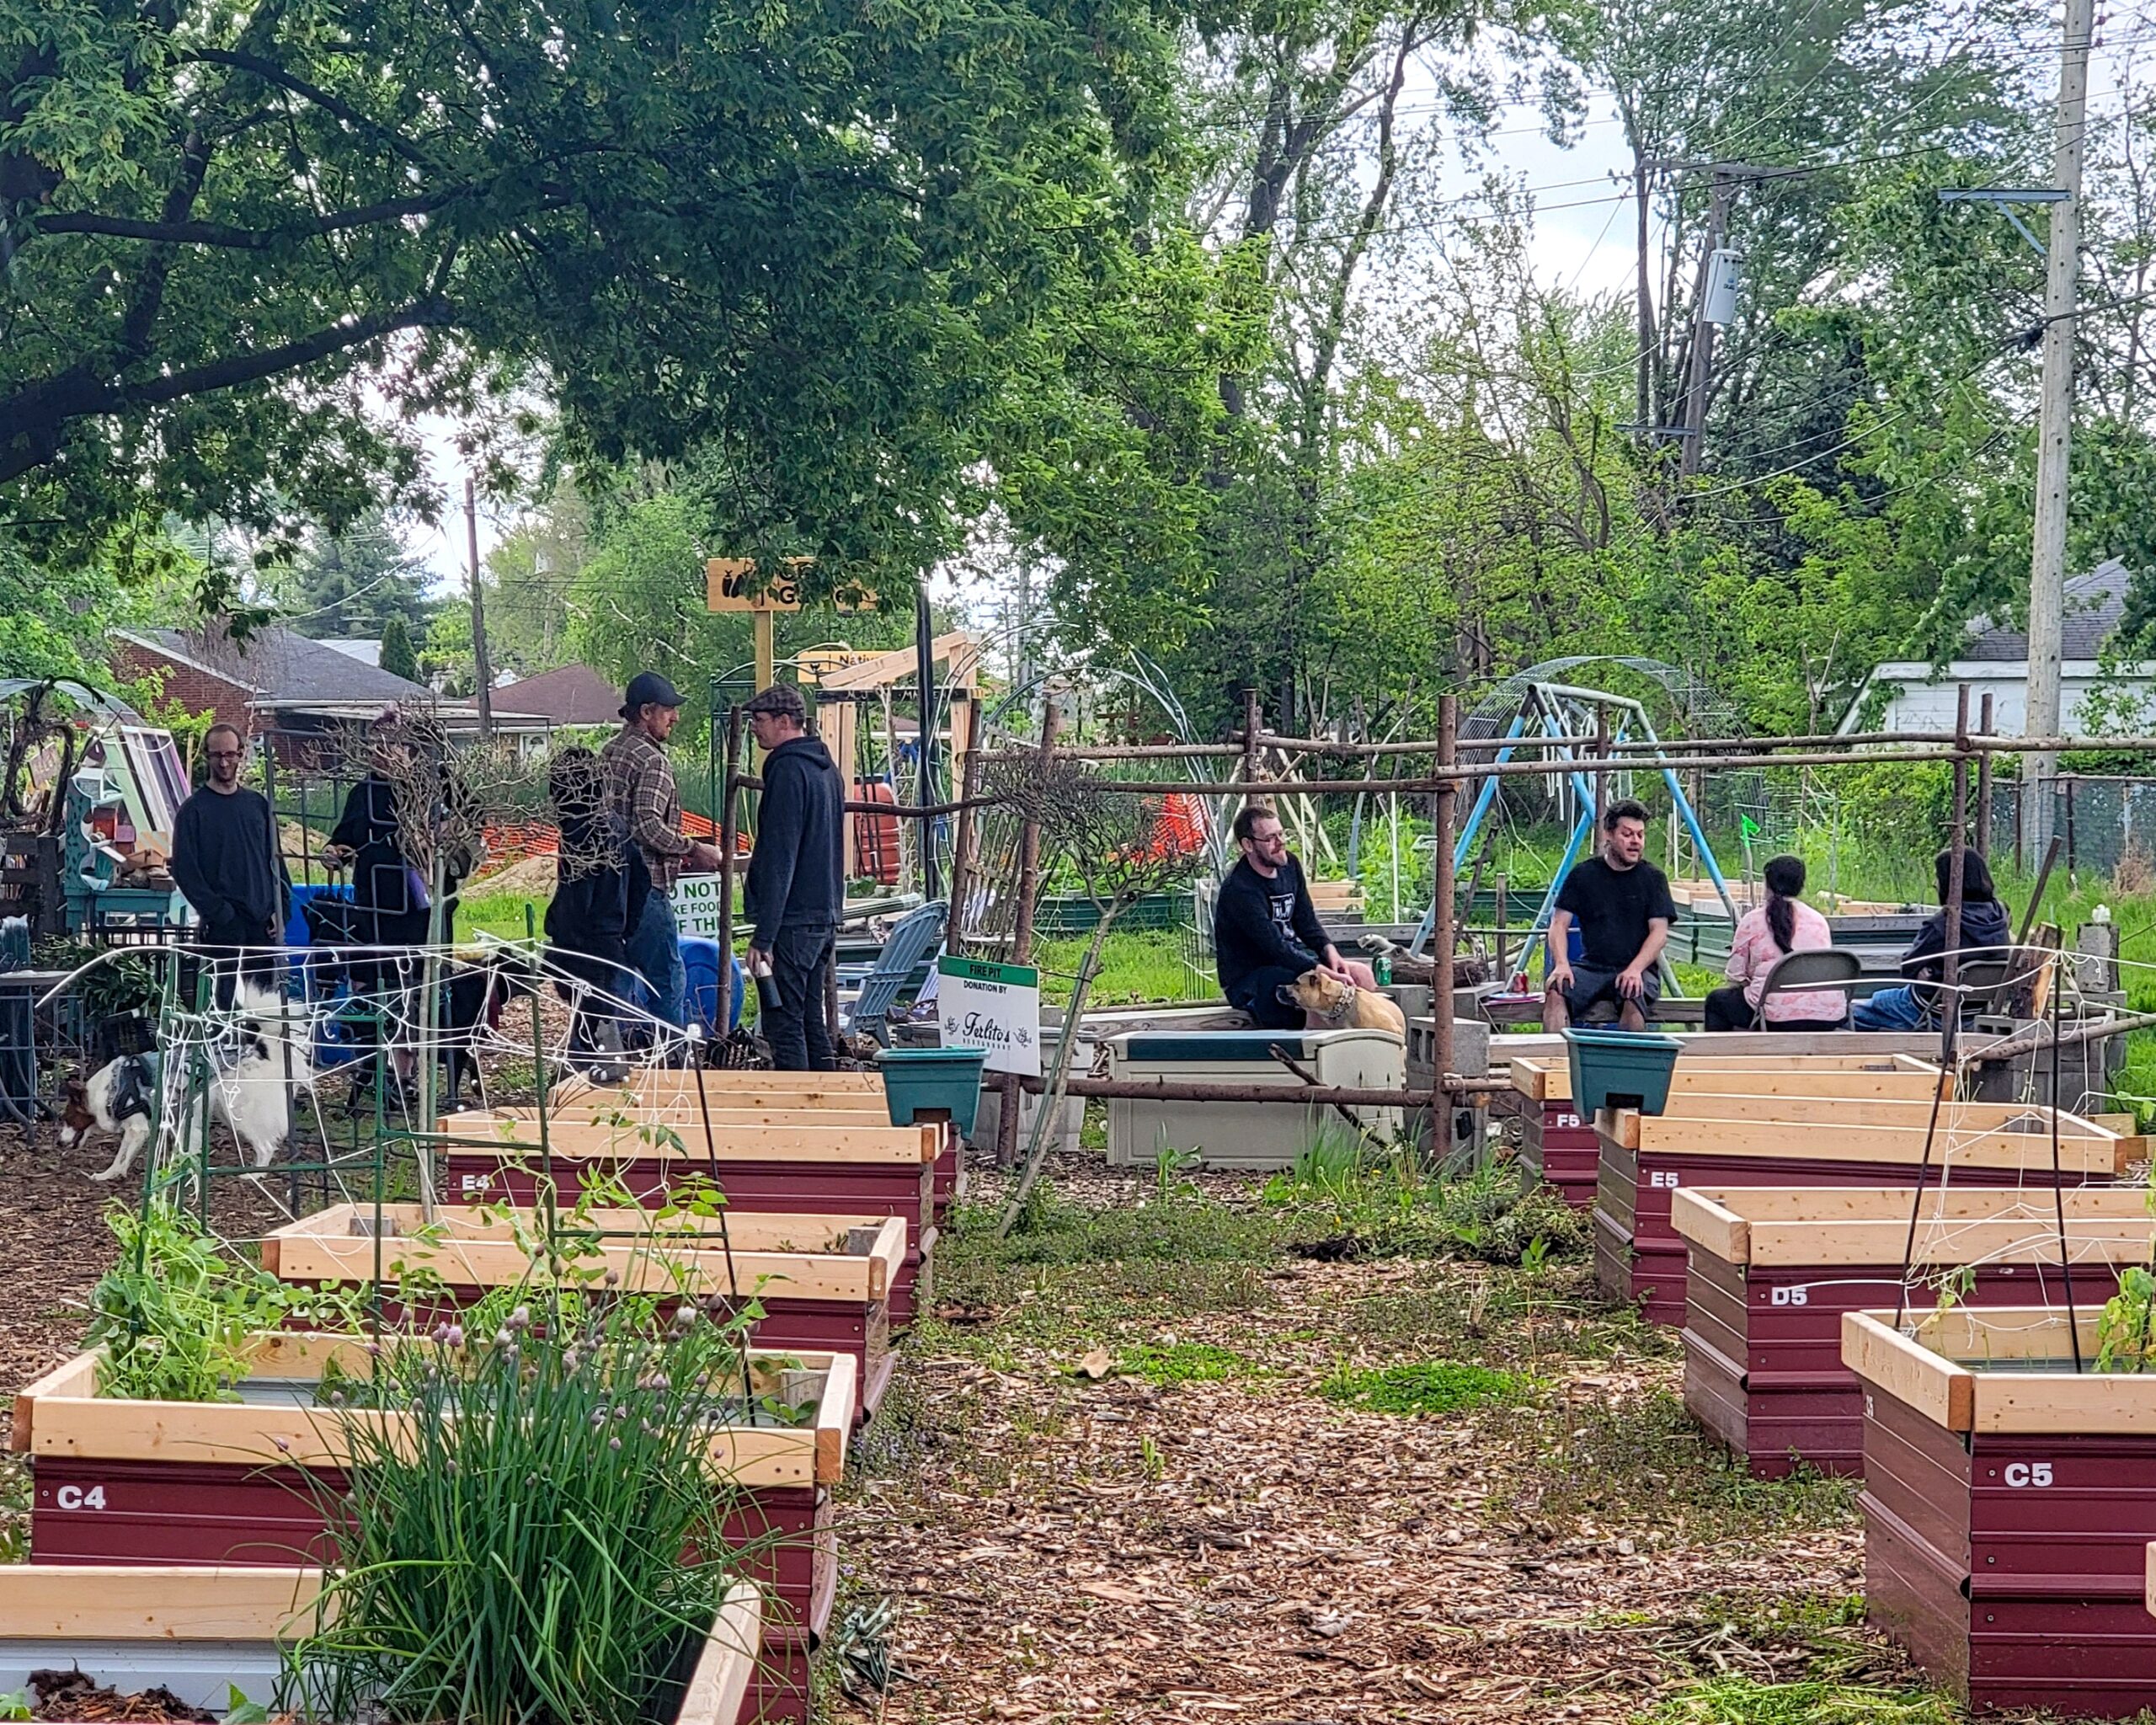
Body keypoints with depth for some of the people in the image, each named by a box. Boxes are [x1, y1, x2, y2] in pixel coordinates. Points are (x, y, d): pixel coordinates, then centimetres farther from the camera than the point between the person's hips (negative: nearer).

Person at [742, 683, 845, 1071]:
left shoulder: (788, 770, -14)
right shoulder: (826, 767, 15)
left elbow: (778, 860, -19)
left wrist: (763, 936, -19)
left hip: (792, 920, -10)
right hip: (825, 916, 10)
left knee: (784, 1024, -8)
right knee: (811, 1021, 15)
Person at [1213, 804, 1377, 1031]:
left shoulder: (1289, 866, 3)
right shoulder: (1239, 890, -24)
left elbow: (1307, 922, 10)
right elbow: (1275, 947, -29)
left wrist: (1330, 951, -11)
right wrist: (1328, 975, -33)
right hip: (1248, 982, -9)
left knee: (1361, 974, -6)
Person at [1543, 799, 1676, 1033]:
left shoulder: (1652, 877, 7)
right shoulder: (1583, 874, 9)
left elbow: (1659, 933, 0)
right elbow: (1559, 924, 5)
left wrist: (1635, 969, -18)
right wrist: (1561, 965, -15)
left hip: (1638, 970, -1)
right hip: (1592, 967, 1)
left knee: (1633, 998, -36)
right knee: (1555, 992, -30)